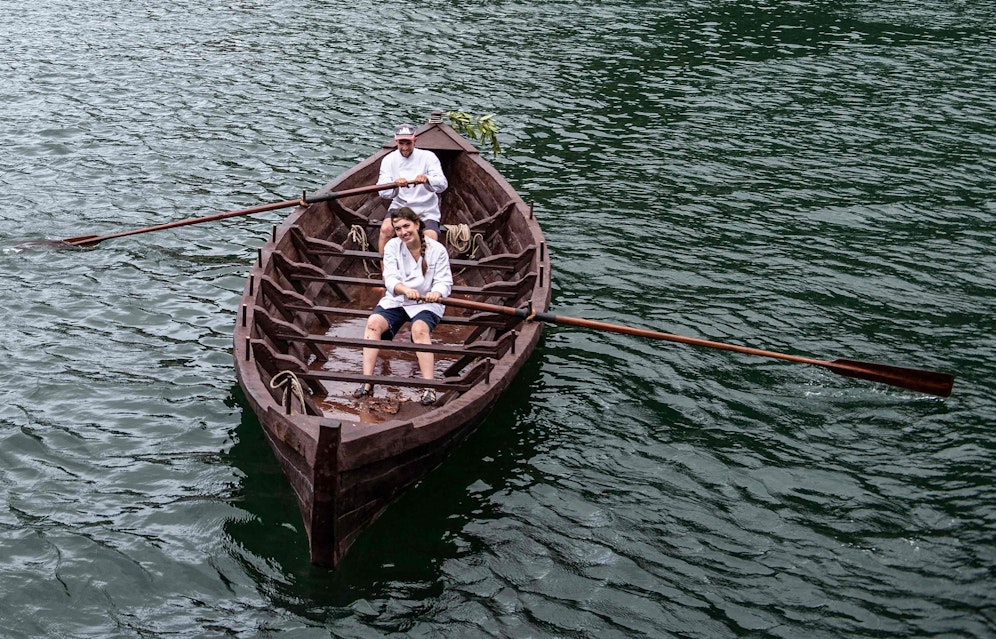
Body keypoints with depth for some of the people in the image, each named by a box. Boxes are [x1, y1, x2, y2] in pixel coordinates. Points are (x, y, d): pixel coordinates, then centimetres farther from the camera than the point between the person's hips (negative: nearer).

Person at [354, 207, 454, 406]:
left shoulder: (437, 250, -5)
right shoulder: (392, 246, 0)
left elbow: (445, 281, -10)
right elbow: (390, 279, -11)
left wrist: (437, 292, -36)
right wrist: (405, 290, -35)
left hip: (426, 303, -2)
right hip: (395, 300, 3)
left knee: (419, 329, -35)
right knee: (373, 322, -26)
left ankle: (429, 387, -38)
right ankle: (367, 382, -29)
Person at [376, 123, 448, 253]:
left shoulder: (428, 157, -6)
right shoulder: (389, 160, -1)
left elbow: (442, 184, -20)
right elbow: (383, 192, -13)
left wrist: (426, 179, -43)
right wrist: (395, 184, -37)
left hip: (426, 210, -1)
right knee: (386, 229, -28)